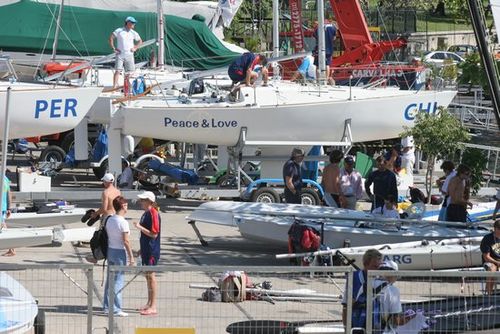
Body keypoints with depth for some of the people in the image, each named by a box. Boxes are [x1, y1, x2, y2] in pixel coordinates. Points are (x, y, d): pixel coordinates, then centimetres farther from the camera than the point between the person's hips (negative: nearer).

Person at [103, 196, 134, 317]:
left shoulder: (109, 220, 5)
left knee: (110, 279, 14)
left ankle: (106, 306, 19)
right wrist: (131, 257, -12)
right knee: (118, 281, -4)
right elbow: (126, 241, -17)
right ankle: (116, 309, -3)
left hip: (110, 250, 7)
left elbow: (107, 236, 10)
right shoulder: (123, 222, -17)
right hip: (120, 252, -7)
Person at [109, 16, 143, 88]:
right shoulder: (119, 31, -2)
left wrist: (135, 48, 8)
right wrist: (113, 48, -3)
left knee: (129, 71, 2)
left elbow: (140, 41, 22)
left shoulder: (133, 33, 8)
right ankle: (114, 86, -16)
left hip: (129, 55, 4)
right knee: (118, 70, -12)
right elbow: (111, 38, 2)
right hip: (120, 54, -4)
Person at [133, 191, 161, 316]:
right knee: (148, 276, 15)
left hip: (152, 251, -9)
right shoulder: (146, 213, 11)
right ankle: (149, 304, 25)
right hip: (146, 250, 9)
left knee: (151, 276, -6)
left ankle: (153, 307, -2)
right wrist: (141, 249, 23)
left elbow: (154, 234, -22)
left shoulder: (153, 214, -18)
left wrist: (140, 227, -22)